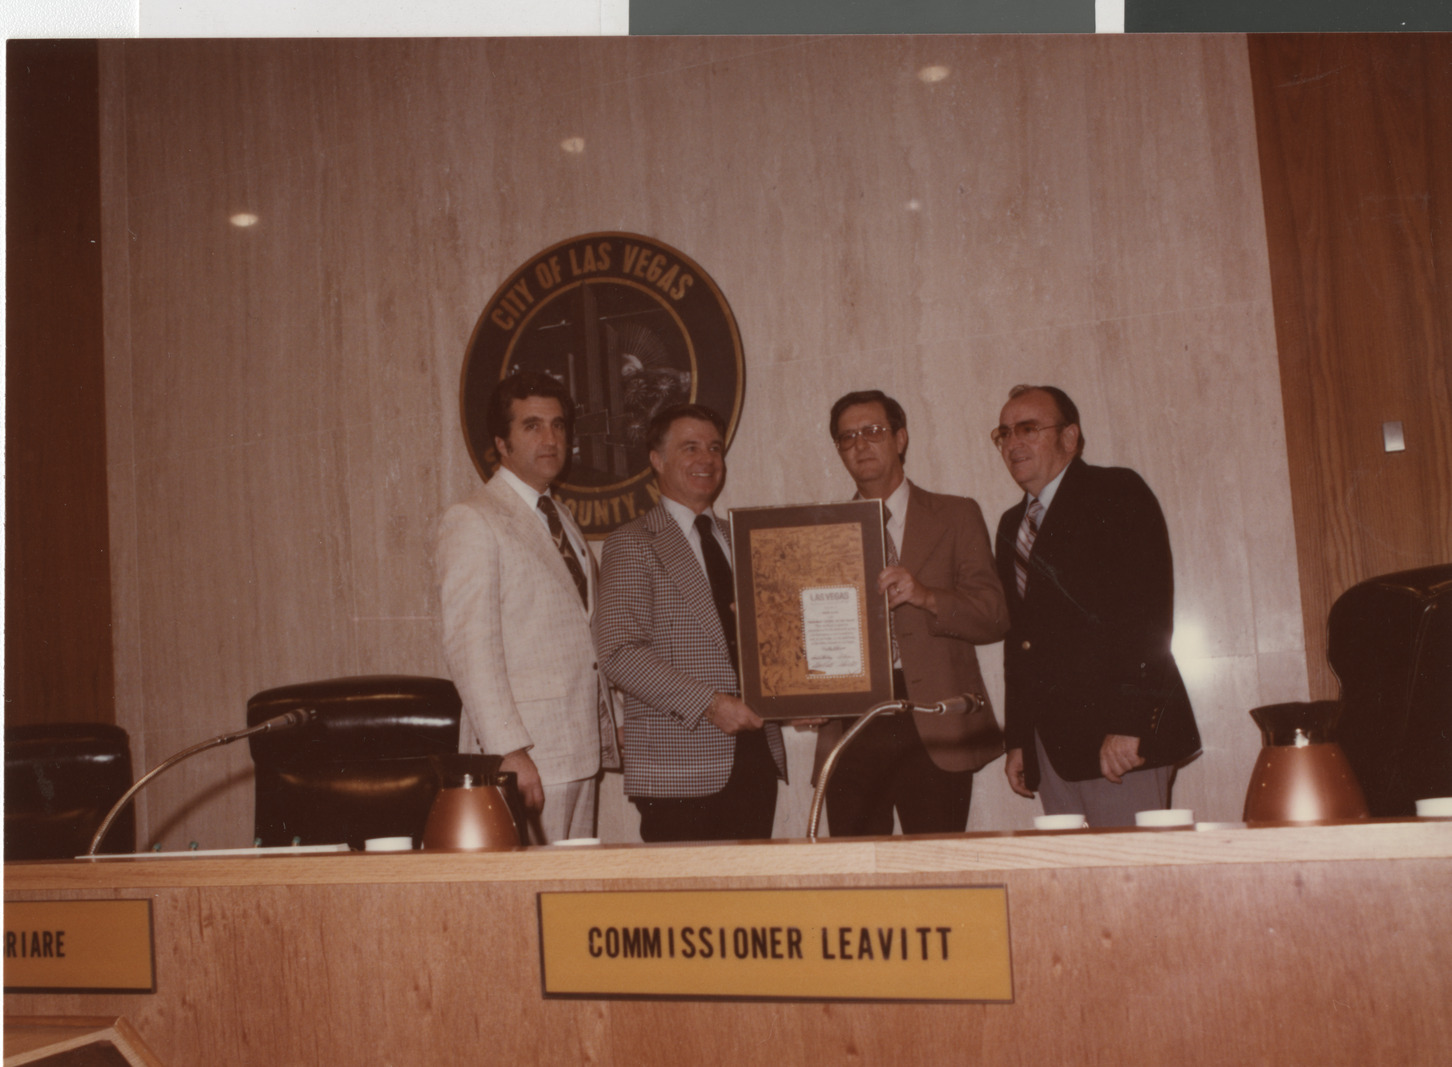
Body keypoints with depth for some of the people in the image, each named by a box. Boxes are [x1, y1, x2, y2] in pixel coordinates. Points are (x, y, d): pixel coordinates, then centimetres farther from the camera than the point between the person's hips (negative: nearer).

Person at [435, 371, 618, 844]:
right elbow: (470, 649, -15)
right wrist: (509, 750, -20)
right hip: (526, 756, -8)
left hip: (581, 751, 8)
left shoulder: (562, 517, 19)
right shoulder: (472, 522, -7)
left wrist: (604, 733, 16)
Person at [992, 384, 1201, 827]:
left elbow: (1149, 612, -12)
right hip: (1049, 743, 6)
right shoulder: (1012, 525, 21)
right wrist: (1017, 739, 13)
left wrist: (1128, 724, -20)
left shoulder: (1117, 494, -1)